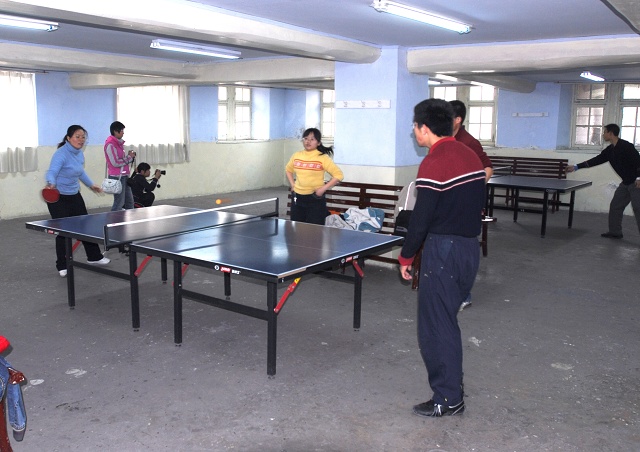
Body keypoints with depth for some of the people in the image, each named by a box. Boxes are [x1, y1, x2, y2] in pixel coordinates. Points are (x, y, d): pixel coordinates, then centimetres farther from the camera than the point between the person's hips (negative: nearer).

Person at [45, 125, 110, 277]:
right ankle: (62, 266, 12)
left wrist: (91, 185, 28)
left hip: (74, 196, 7)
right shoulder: (61, 154, -22)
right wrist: (51, 184, -53)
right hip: (58, 198, -7)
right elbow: (51, 172, -33)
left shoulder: (79, 153, 2)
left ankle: (94, 257, 29)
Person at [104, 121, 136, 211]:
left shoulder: (119, 142, 13)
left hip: (124, 175, 9)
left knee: (129, 201, 12)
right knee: (119, 202, -5)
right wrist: (129, 157, -11)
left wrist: (130, 156, 7)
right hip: (117, 177, -9)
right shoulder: (110, 144, -15)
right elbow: (115, 163, -19)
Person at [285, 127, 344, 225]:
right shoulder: (296, 156, 5)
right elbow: (288, 169, 24)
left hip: (315, 199, -5)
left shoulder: (323, 158, -10)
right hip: (297, 198, 5)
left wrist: (323, 188, -15)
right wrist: (292, 185, 10)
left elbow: (339, 175, -11)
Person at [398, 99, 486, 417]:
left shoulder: (433, 164, -17)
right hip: (471, 247, 9)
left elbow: (420, 219, -17)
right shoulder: (471, 156, 9)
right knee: (446, 321, 21)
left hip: (443, 250, -9)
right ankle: (452, 385, 32)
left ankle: (448, 400, 12)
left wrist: (406, 257, -6)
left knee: (435, 327, 3)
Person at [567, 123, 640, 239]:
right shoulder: (609, 150, 7)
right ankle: (615, 231, 21)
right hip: (626, 183, 9)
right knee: (615, 206, 11)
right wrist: (576, 167, 9)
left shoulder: (625, 146, -19)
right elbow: (596, 160, 10)